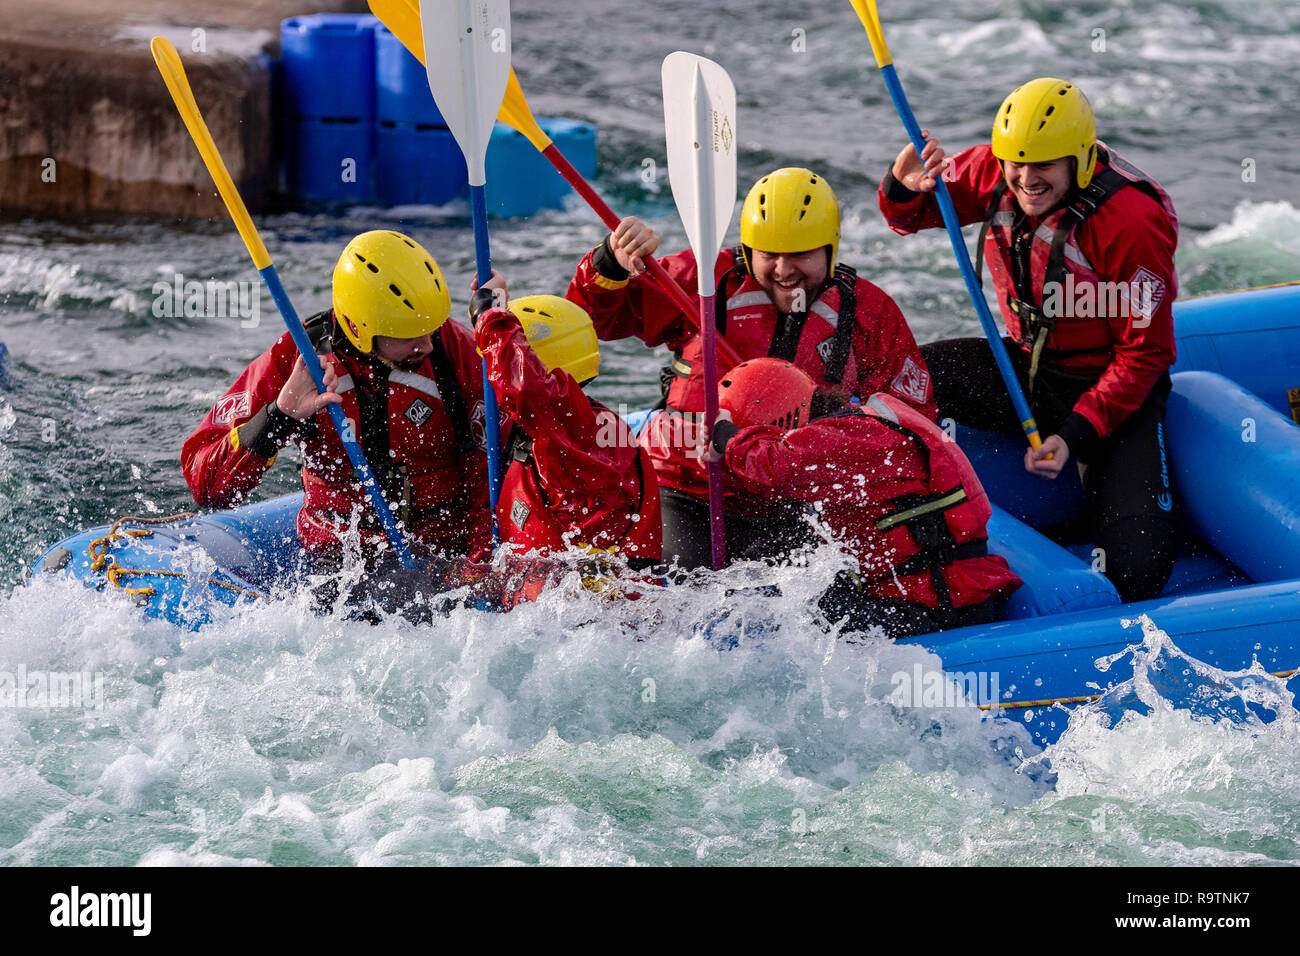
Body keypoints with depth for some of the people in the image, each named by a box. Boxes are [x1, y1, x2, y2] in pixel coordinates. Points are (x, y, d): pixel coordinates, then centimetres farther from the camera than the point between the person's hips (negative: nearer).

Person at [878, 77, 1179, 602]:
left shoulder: (1132, 222, -26)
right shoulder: (995, 172, -10)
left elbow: (1145, 356, -19)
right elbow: (910, 215, 4)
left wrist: (1075, 435, -26)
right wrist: (904, 186, -22)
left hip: (1111, 385, -5)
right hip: (1023, 366, 5)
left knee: (1138, 576, -17)